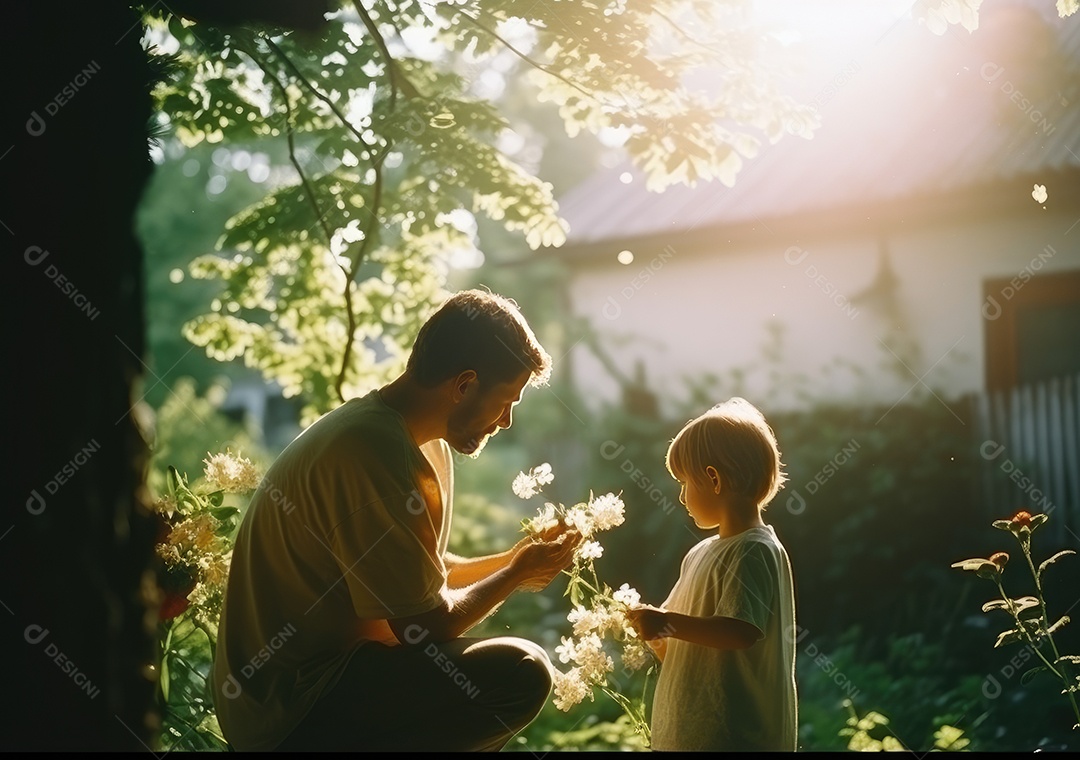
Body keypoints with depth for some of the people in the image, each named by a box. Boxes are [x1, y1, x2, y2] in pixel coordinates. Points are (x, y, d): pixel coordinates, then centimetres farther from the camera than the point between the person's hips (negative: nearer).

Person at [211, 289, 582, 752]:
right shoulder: (375, 453, -24)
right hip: (292, 703, -11)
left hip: (306, 674, 11)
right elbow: (427, 623, -19)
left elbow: (420, 575, 19)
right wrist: (516, 575, -3)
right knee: (519, 674, -21)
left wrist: (509, 562, 10)